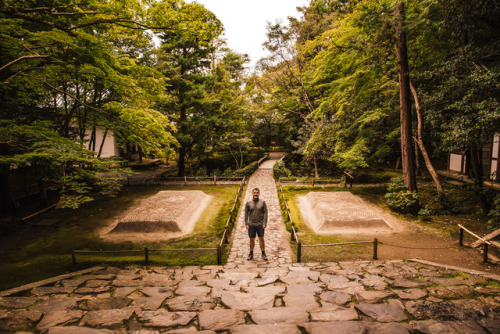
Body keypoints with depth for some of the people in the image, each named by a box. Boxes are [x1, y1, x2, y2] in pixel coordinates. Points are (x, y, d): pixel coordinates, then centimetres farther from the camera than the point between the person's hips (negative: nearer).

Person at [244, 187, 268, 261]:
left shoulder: (262, 202, 1)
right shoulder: (248, 203, 2)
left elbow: (265, 213, 0)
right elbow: (246, 214, 5)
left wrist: (264, 223, -6)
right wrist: (246, 224, -1)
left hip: (260, 225, -1)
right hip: (251, 224, 1)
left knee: (261, 239, 2)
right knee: (252, 239, 9)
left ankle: (263, 254, 14)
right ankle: (251, 254, 22)